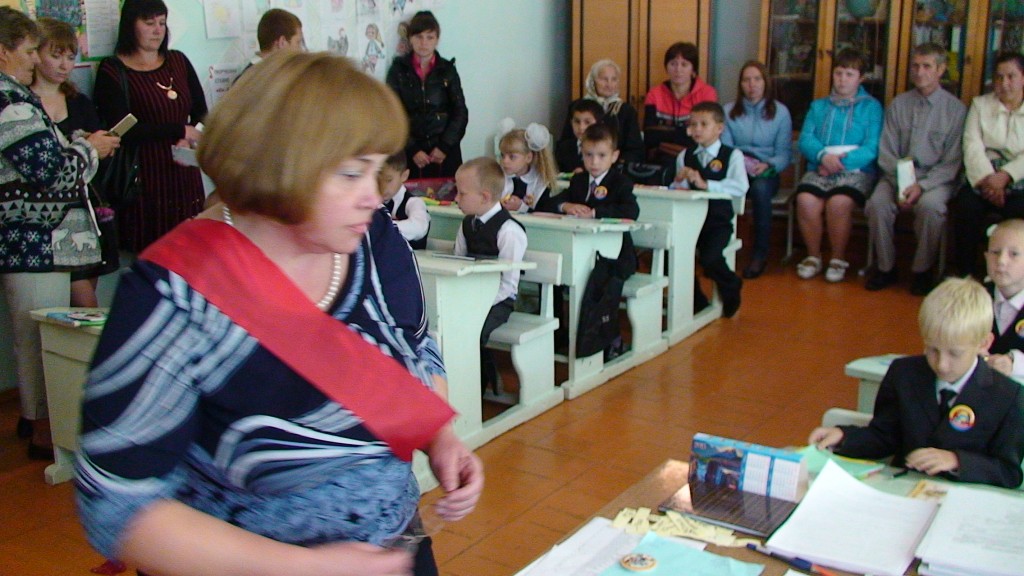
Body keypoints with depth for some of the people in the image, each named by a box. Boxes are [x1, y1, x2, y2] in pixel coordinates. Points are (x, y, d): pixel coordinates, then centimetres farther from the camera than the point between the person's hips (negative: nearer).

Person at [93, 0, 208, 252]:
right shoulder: (112, 71, -1)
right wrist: (179, 131, -10)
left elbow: (201, 112, 12)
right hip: (144, 177, -4)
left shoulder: (178, 61, 14)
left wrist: (188, 141, -9)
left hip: (185, 175, 4)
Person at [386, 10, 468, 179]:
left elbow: (460, 113, 4)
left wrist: (445, 146, -8)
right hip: (410, 153, -1)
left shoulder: (448, 70, 6)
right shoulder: (398, 70, 4)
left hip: (445, 153, 1)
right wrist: (412, 150, -10)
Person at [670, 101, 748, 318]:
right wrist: (679, 181, -16)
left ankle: (731, 289, 13)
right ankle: (695, 301, 8)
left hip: (718, 221, -4)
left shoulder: (732, 155, 0)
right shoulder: (685, 156, 13)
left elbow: (740, 188, -16)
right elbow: (678, 190, 8)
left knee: (710, 258, -26)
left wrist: (706, 184, -24)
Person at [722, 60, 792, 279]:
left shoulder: (780, 112, 9)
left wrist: (768, 165, -19)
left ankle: (760, 255, -27)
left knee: (760, 189, -39)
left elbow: (785, 153, 3)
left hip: (765, 173, -1)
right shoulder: (729, 111, 14)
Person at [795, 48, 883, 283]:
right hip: (819, 169, 2)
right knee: (805, 200, -29)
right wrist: (823, 155, -14)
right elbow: (805, 140, 6)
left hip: (856, 170, -2)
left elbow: (872, 148, -3)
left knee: (838, 202, -33)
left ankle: (838, 259, -10)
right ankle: (813, 256, -7)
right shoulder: (818, 106, 20)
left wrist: (841, 161, -15)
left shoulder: (871, 107, 9)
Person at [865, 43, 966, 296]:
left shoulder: (955, 109, 0)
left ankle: (923, 270, -12)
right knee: (877, 204, -27)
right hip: (898, 174, 2)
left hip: (937, 178, -2)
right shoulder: (898, 104, 7)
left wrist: (922, 186, -18)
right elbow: (886, 152, 4)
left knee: (930, 206, -34)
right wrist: (900, 184, -12)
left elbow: (953, 161, -4)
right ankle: (886, 268, -9)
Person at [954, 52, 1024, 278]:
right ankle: (965, 276, -22)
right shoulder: (980, 104, 15)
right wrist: (987, 179, -16)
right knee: (967, 205, -30)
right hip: (983, 173, 1)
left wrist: (1005, 176, -18)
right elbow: (972, 145, 0)